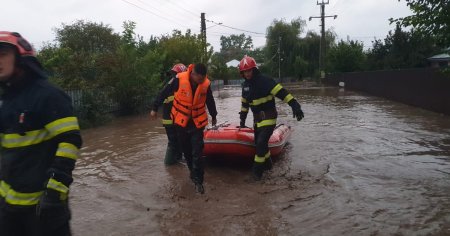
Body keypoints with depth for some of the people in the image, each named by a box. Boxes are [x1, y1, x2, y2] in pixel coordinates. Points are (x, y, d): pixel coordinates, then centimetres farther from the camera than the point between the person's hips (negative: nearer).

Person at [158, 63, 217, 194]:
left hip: (197, 122, 0)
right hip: (181, 121, 0)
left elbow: (210, 101, 7)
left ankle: (198, 180, 3)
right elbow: (165, 93, -5)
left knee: (197, 152, -6)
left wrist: (213, 116, 21)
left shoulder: (206, 84, -12)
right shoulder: (180, 79, -19)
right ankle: (193, 172, 33)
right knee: (186, 150, 12)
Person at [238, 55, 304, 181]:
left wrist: (295, 105, -37)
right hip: (257, 118, 8)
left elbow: (282, 92, -27)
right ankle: (267, 163, 35)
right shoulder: (245, 85, 6)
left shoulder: (264, 81, -18)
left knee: (261, 142, -14)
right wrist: (242, 120, 20)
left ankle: (257, 169, 1)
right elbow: (244, 103, 18)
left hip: (268, 117, -8)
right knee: (258, 142, 14)